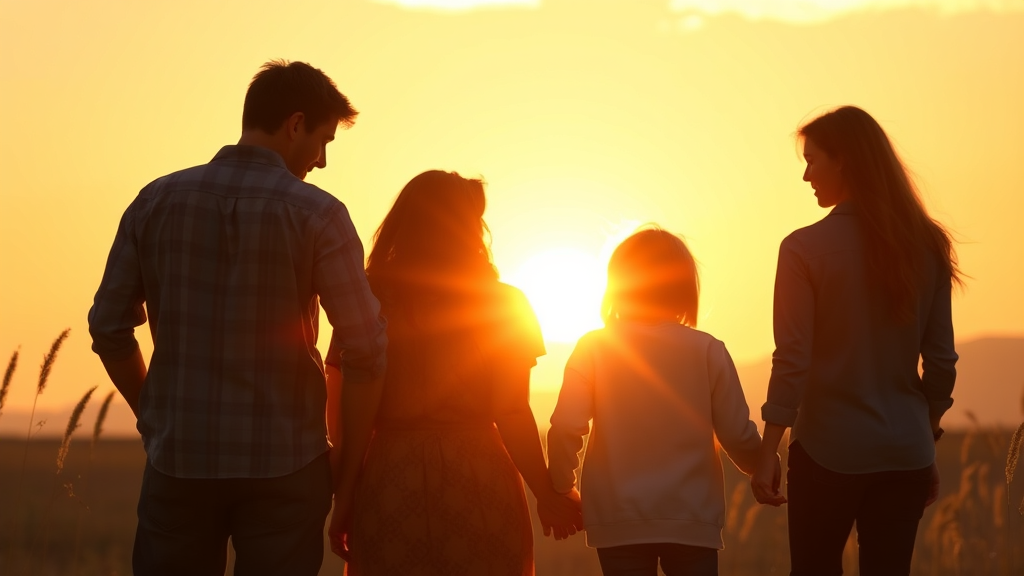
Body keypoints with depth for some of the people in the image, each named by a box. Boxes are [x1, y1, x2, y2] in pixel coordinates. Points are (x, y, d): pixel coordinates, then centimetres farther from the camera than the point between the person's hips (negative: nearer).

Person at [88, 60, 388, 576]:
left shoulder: (157, 201, 2)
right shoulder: (317, 214, -7)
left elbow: (109, 329, 5)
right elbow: (365, 350, -11)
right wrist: (347, 470, 1)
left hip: (177, 460, 3)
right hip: (282, 466, -2)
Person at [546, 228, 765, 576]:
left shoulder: (594, 349, -2)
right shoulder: (707, 350, -2)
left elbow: (565, 430, -9)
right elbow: (738, 436, -1)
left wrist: (562, 489, 7)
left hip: (619, 520, 0)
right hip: (692, 519, 0)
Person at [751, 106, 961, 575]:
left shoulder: (806, 249, -9)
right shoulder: (926, 246, 4)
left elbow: (792, 361, -11)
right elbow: (941, 361, 6)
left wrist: (766, 457, -5)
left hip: (829, 449, -4)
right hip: (905, 452, 4)